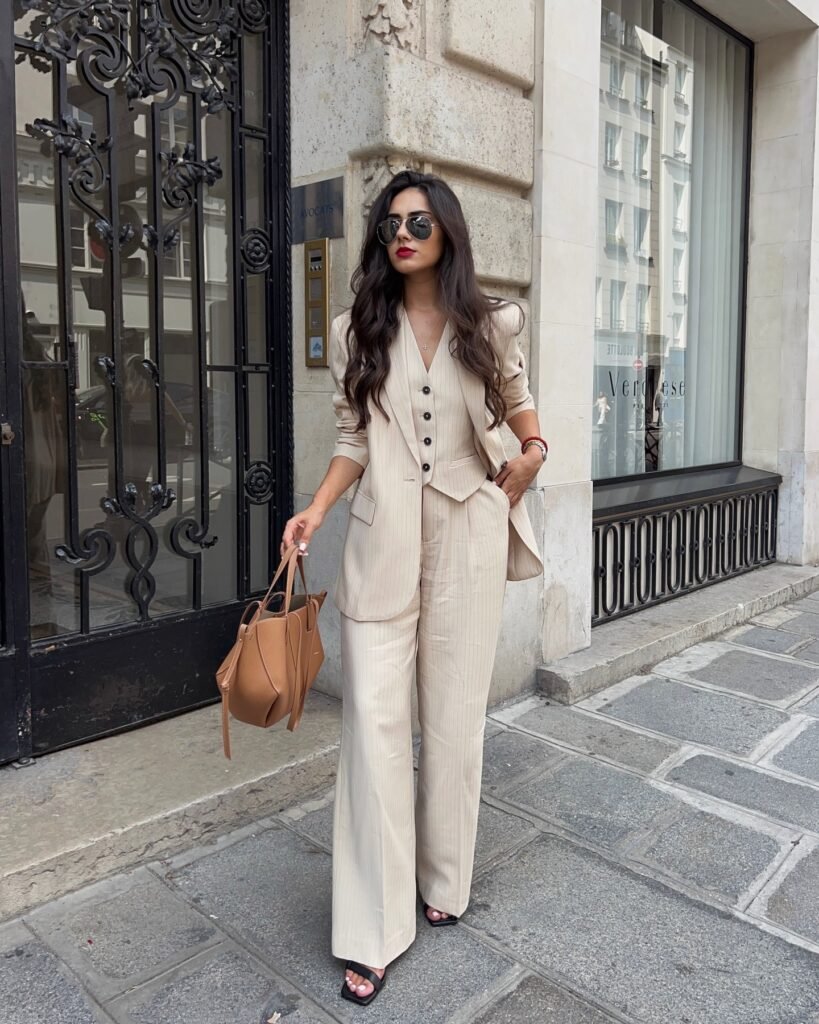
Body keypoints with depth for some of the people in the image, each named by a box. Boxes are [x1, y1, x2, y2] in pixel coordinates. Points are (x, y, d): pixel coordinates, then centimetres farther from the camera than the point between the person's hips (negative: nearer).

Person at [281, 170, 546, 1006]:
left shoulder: (488, 326, 5)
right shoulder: (357, 333, 7)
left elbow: (515, 398, 21)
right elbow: (353, 441, 7)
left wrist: (533, 452, 3)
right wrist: (316, 509, -7)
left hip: (467, 531, 0)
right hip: (382, 536, 0)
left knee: (454, 713, 8)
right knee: (373, 715, -6)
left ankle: (444, 880, 30)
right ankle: (374, 930, 5)